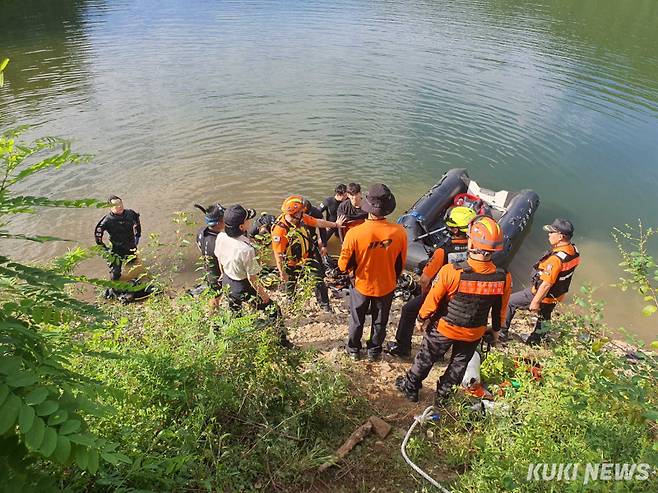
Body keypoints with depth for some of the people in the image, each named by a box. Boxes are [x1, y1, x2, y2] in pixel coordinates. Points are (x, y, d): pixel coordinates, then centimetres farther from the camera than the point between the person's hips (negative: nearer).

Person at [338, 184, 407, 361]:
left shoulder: (354, 233, -31)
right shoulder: (399, 232, -24)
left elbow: (344, 265, -17)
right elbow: (401, 264, -7)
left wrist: (349, 269, 7)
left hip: (361, 286, -1)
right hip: (386, 286, 1)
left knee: (357, 320, 25)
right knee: (380, 321, 26)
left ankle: (354, 350, 44)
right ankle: (374, 352, 45)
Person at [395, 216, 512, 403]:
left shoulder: (450, 272, -33)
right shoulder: (504, 279, -23)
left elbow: (433, 300, -18)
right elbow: (500, 310, -4)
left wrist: (422, 318, 1)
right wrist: (495, 329, 15)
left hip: (444, 329, -2)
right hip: (474, 334, 2)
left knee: (426, 358, 22)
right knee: (459, 364, 26)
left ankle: (410, 387, 43)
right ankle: (443, 395, 47)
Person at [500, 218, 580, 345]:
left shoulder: (556, 259, -35)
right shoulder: (573, 250, -7)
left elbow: (547, 284, -30)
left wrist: (535, 302, -19)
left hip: (544, 295, -8)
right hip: (556, 296, 9)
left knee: (509, 302, 6)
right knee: (544, 317, 27)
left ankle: (502, 332, 17)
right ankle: (535, 340, 48)